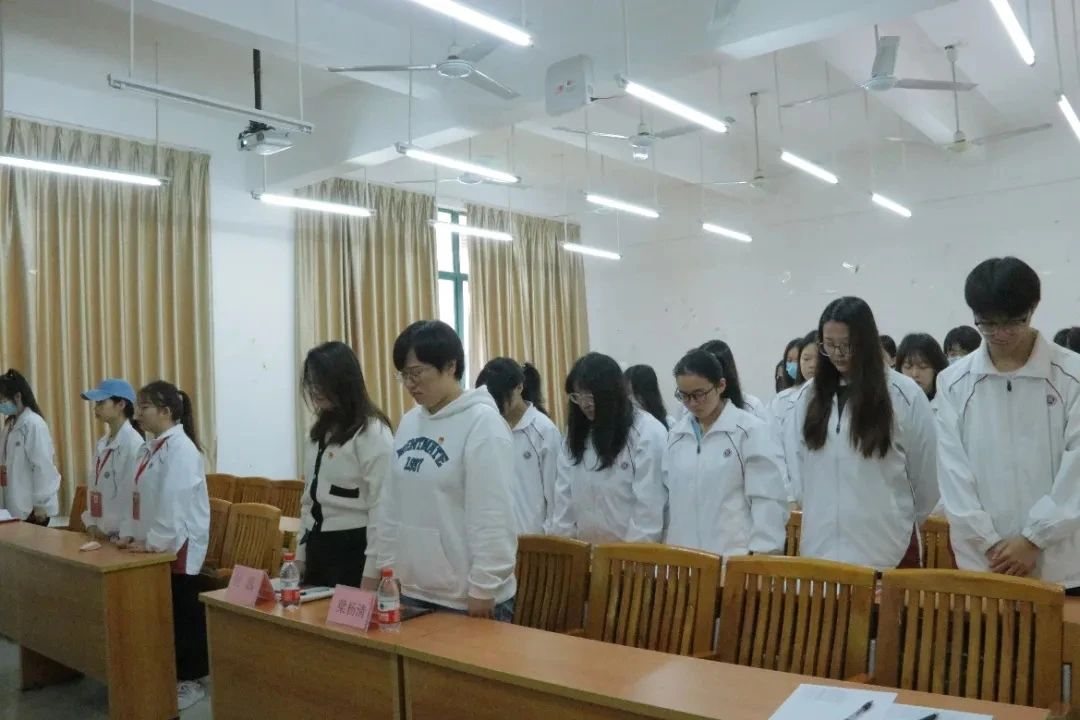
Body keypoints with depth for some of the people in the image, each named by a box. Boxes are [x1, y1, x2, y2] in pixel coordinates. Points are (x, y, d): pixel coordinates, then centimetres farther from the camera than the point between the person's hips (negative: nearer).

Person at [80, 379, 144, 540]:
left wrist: (106, 528, -11)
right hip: (101, 533, 7)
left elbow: (131, 493, -17)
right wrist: (91, 523, 3)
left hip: (124, 534, -7)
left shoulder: (133, 443, -15)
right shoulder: (102, 444, 10)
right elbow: (93, 487, 13)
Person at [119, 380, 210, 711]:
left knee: (184, 614, 3)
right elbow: (139, 494, 15)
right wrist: (131, 533, 7)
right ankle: (171, 675, 28)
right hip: (157, 545, 9)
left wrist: (154, 541, -20)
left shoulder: (180, 448, -17)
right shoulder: (151, 447, 12)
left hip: (179, 545, -9)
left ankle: (190, 681, 15)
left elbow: (174, 500, -23)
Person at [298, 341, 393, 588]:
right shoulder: (320, 431, 12)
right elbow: (310, 498, 16)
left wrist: (372, 570, -19)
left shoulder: (372, 432, -14)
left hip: (354, 548, -8)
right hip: (319, 547, 8)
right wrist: (301, 555, 14)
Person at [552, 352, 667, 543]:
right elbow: (564, 495, 5)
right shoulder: (577, 432, 6)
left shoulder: (649, 433, -14)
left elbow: (649, 505, -13)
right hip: (584, 548, 5)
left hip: (631, 549, -5)